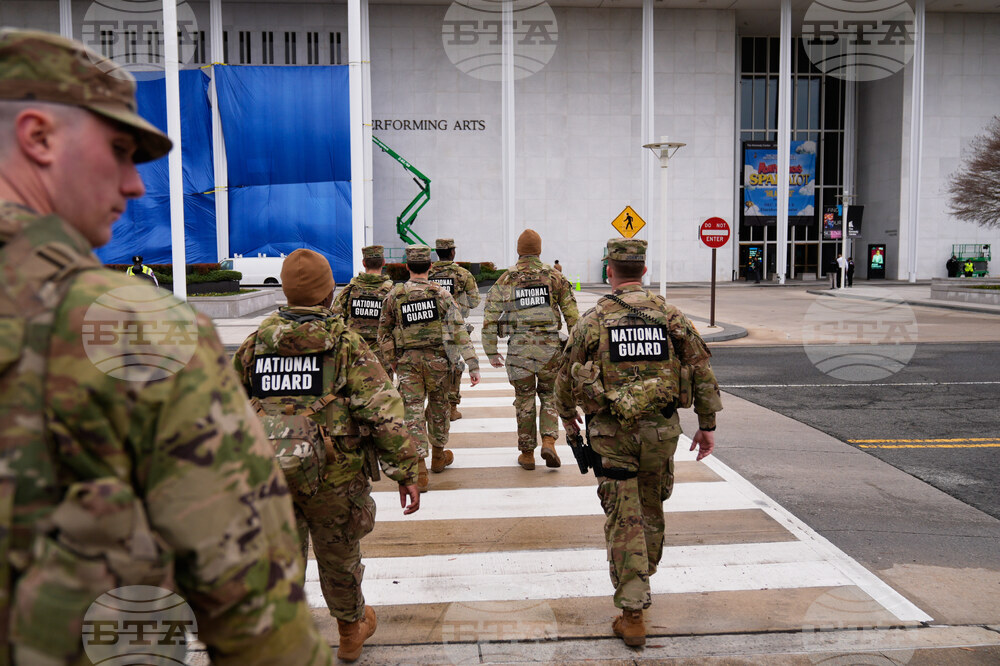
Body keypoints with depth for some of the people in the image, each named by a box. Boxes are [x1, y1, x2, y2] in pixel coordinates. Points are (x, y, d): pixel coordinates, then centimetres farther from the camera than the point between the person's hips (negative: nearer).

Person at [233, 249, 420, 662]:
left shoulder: (254, 344, 3)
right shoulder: (346, 344, -8)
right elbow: (384, 414, -13)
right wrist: (406, 472, -9)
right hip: (335, 479, -2)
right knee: (339, 558, 18)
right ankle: (351, 631, 41)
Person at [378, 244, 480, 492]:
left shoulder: (394, 295, -1)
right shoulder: (441, 293, -5)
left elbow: (384, 331, 5)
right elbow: (458, 330, -10)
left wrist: (391, 360, 18)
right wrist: (473, 365, -10)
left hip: (407, 360, 0)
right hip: (436, 359, 0)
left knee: (414, 411, 0)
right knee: (438, 406, 18)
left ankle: (418, 468, -12)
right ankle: (438, 456, 35)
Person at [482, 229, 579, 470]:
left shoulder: (505, 280, 2)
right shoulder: (555, 277, 3)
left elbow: (490, 319, 2)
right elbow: (572, 315, 2)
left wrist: (491, 352, 11)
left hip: (519, 348, 0)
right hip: (550, 347, 0)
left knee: (524, 400, 11)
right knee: (549, 395, 17)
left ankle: (527, 454, 17)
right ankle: (549, 442, 1)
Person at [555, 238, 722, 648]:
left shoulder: (593, 320, -5)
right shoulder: (670, 316, 0)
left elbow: (567, 375, 3)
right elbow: (702, 371, 1)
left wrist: (567, 416, 21)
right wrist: (707, 425, 9)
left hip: (611, 433, -2)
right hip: (660, 429, 3)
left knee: (624, 520, 2)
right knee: (651, 510, 22)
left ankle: (632, 614, 1)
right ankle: (641, 579, 43)